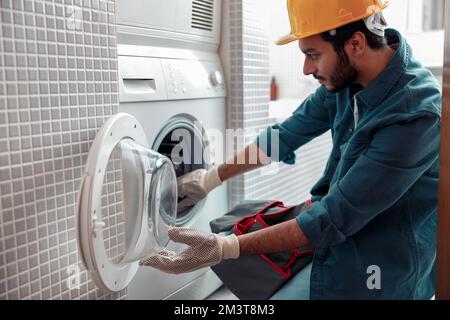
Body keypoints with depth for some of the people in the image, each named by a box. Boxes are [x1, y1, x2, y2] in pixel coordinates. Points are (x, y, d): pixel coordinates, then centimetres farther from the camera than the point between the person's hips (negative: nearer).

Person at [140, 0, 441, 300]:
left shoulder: (416, 114, -31)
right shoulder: (346, 77, -8)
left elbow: (336, 218, -30)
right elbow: (288, 134, 3)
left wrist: (225, 249, -29)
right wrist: (212, 177, 6)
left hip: (383, 275, -5)